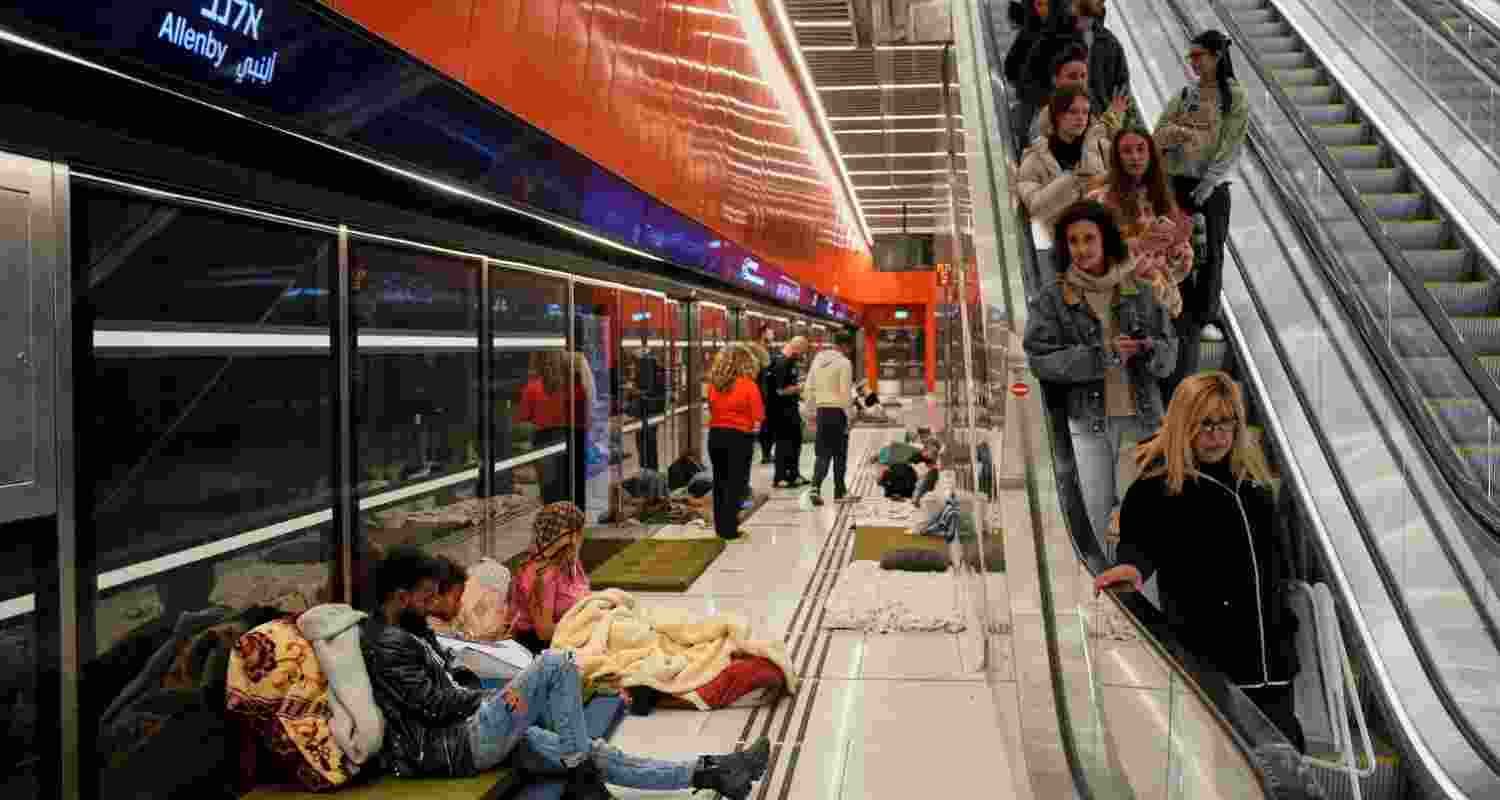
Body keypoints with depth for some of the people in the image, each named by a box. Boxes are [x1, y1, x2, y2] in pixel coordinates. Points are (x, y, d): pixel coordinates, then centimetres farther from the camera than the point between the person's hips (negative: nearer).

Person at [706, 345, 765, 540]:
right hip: (739, 437, -5)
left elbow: (711, 409, 9)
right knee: (735, 484, 3)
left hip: (716, 435, 5)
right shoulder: (748, 385, -12)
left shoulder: (714, 384, 1)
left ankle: (720, 527, 23)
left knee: (720, 482, 16)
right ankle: (729, 529, 4)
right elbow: (759, 416, -12)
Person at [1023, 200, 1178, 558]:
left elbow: (1169, 353, 8)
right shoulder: (1052, 299, -1)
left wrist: (1150, 349, -16)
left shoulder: (1139, 292, 6)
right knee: (1096, 511, 4)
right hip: (1088, 421, -1)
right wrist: (1103, 354, -19)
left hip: (1140, 418, 1)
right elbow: (1042, 360, -10)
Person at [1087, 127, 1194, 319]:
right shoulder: (1100, 199, -5)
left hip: (1163, 299, 4)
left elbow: (1176, 268, 11)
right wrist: (1139, 244, -22)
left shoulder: (1162, 197, 9)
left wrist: (1180, 242, -9)